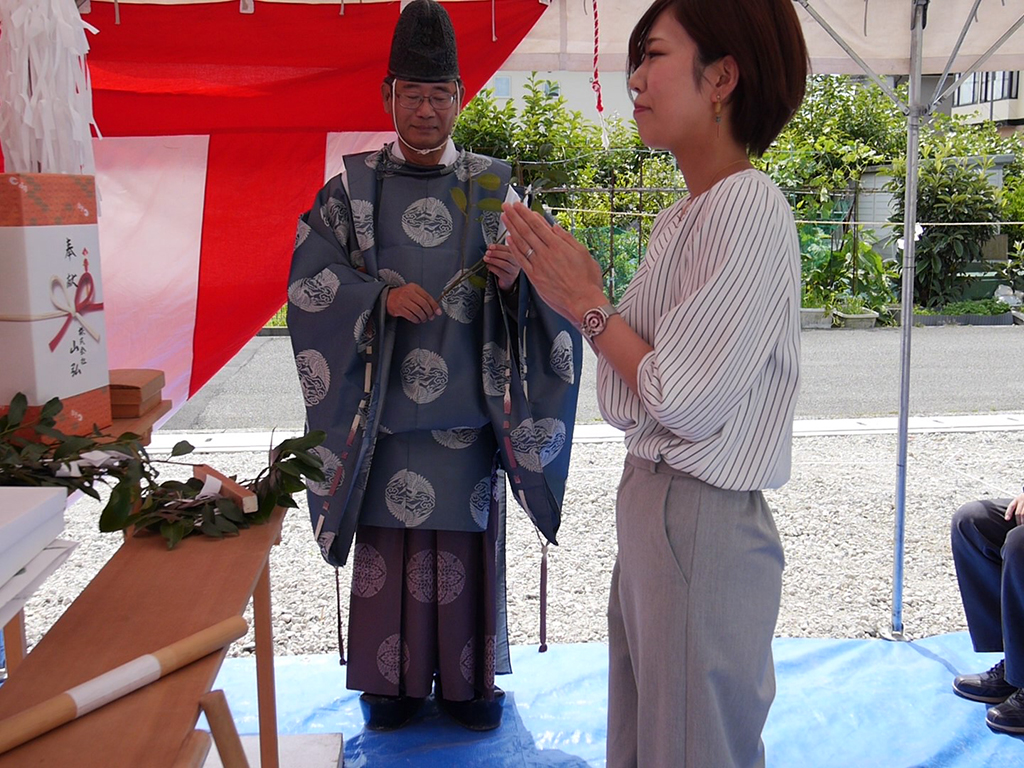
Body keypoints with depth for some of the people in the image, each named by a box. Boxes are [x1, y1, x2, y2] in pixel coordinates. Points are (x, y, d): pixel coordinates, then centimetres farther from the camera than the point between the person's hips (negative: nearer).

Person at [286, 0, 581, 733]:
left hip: (469, 405, 1)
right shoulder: (352, 187, 3)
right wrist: (382, 296, -15)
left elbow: (545, 283, 4)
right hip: (384, 405, 0)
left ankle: (470, 678, 24)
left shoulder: (493, 188, 5)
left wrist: (515, 280, -18)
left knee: (469, 538, 7)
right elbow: (307, 278, -1)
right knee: (390, 539, 6)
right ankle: (394, 677, 25)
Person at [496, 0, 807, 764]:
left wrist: (588, 304, -11)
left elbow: (686, 404, -22)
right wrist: (581, 292, 2)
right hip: (651, 503, 9)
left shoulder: (748, 212, -19)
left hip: (705, 528, -9)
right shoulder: (683, 216, 10)